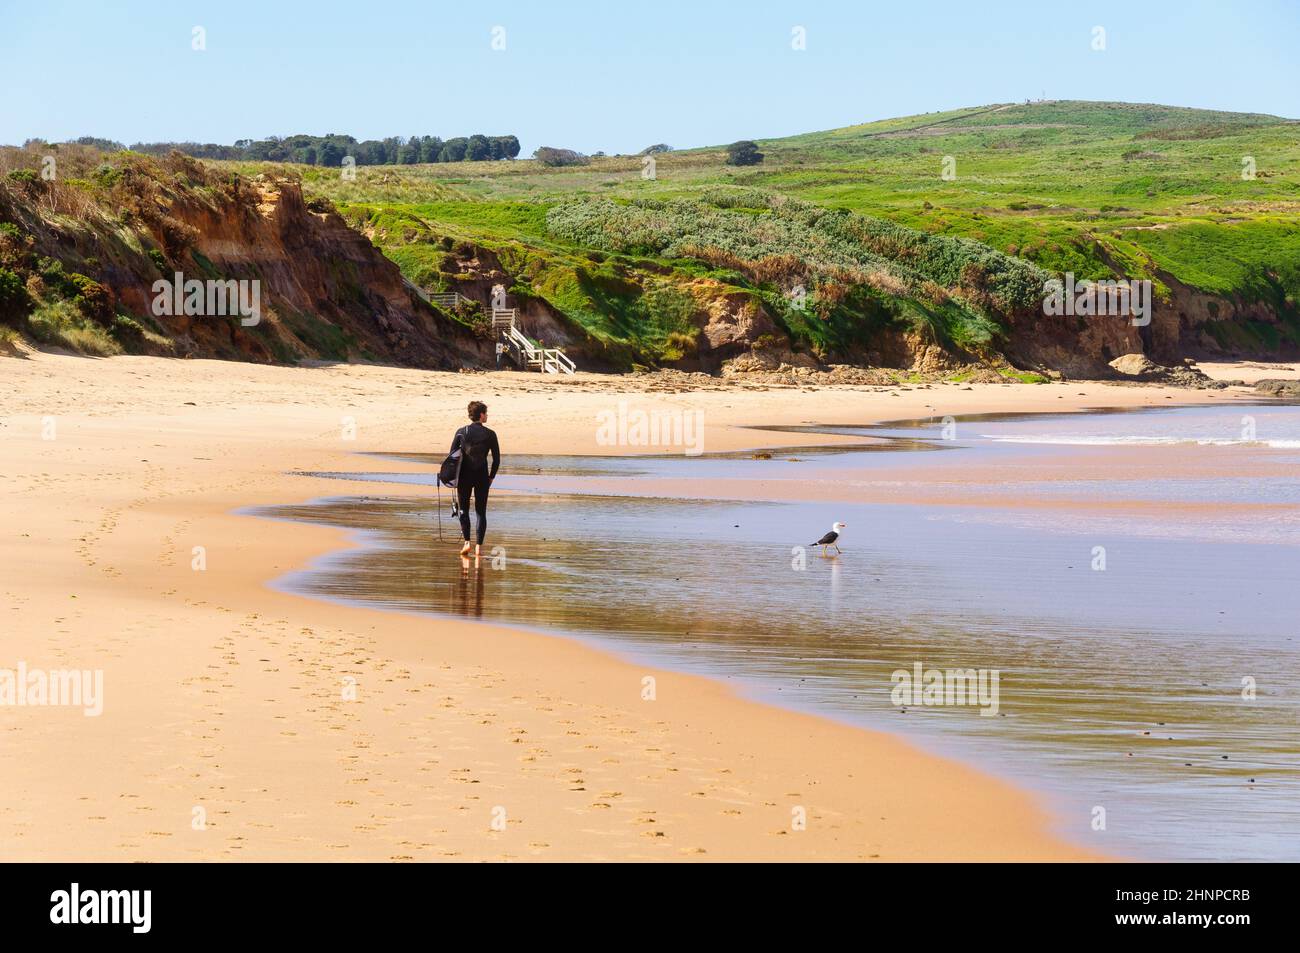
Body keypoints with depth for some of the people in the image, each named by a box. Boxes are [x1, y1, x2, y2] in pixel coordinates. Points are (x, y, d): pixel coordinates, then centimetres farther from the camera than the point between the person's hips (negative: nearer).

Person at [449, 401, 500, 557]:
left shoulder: (461, 432, -1)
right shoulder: (490, 434, -4)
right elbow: (497, 459, -3)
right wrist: (491, 476, 10)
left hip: (464, 476, 1)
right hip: (482, 477, -1)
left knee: (463, 510, 12)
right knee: (481, 512, 7)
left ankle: (466, 542, -2)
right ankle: (478, 546, 3)